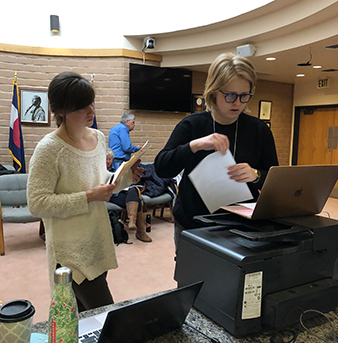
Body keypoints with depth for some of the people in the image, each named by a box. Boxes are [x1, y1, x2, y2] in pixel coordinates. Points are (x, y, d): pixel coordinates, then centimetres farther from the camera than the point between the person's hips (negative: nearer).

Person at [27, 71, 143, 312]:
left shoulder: (99, 138, 5)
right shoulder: (49, 149, -18)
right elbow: (37, 203, -20)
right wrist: (89, 197, -23)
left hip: (98, 242, 7)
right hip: (72, 250, -7)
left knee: (87, 318, 19)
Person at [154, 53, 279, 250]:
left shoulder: (259, 129, -1)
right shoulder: (192, 125, -5)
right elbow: (162, 168, -14)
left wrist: (255, 175, -22)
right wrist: (195, 145, -29)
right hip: (193, 224, 0)